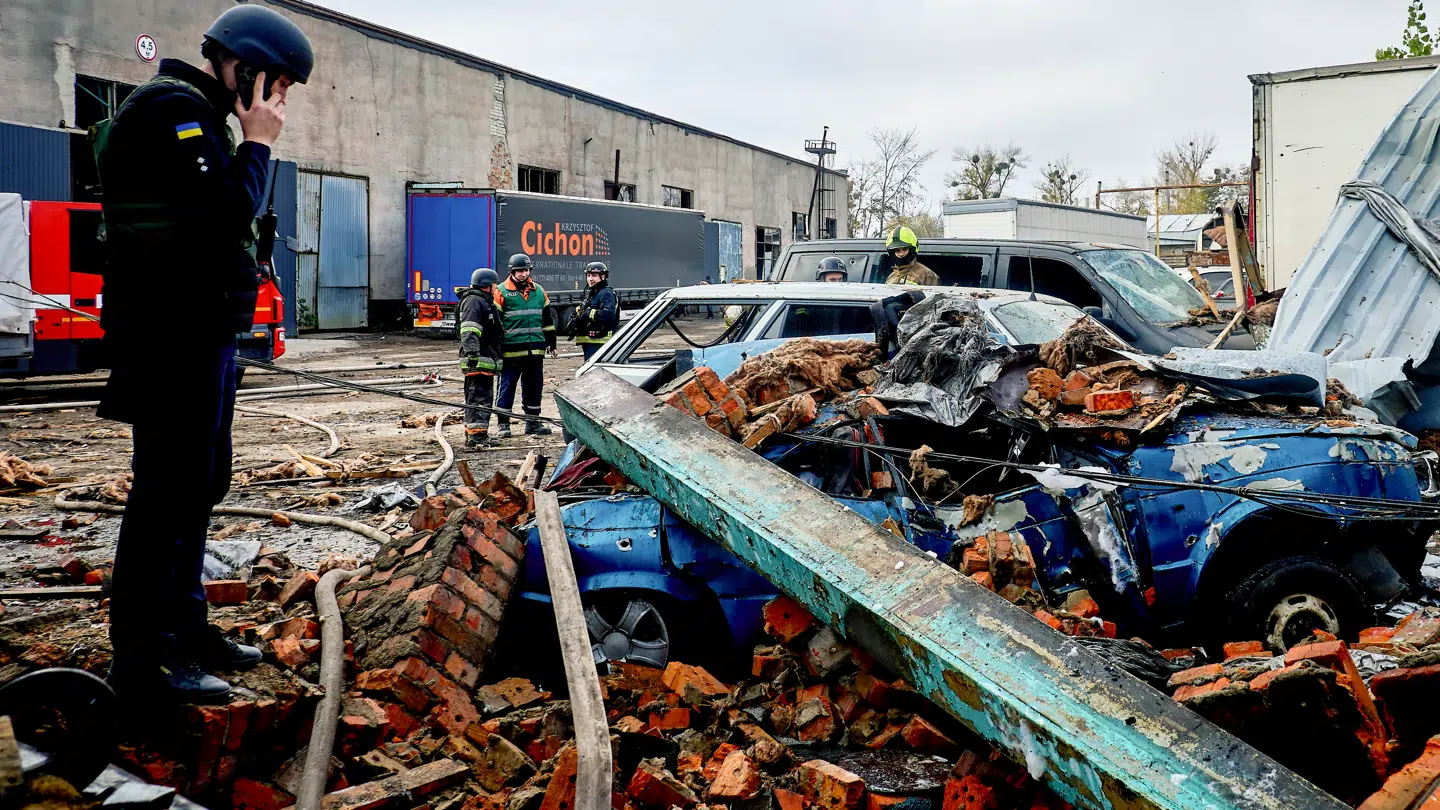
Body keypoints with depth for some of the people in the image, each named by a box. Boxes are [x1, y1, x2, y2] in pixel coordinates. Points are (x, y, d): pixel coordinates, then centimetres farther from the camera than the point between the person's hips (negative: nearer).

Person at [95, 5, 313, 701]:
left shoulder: (198, 114, 21)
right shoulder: (175, 108, -11)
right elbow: (225, 214, -21)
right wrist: (257, 144, -11)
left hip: (201, 334, 11)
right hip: (176, 336, -11)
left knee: (200, 481, 16)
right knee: (168, 488, -8)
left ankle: (182, 625, 27)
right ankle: (141, 660, -1)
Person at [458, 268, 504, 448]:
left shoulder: (485, 302, 26)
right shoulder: (475, 301, -10)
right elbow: (469, 331, -23)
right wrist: (472, 353, -31)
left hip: (485, 360, 11)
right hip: (478, 361, -11)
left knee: (484, 398, 15)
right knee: (479, 398, -14)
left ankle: (472, 435, 22)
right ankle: (476, 435, -17)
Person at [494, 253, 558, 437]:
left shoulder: (539, 291, 13)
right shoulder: (501, 292, -2)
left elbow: (547, 319, 20)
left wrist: (551, 343, 18)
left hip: (535, 350, 5)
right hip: (511, 351, -5)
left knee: (534, 387, 11)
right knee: (507, 386, -1)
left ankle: (532, 422, 21)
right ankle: (503, 424, 6)